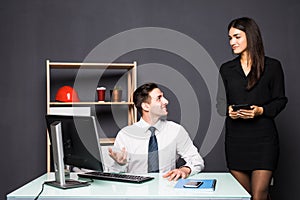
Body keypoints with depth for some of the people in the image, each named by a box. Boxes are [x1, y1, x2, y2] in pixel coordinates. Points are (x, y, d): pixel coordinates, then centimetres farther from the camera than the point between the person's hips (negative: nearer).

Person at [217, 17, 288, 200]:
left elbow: (280, 100, 3)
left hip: (263, 137, -3)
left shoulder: (272, 66, 1)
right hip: (235, 137, 4)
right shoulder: (226, 69, 11)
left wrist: (261, 110, -14)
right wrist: (228, 110, -7)